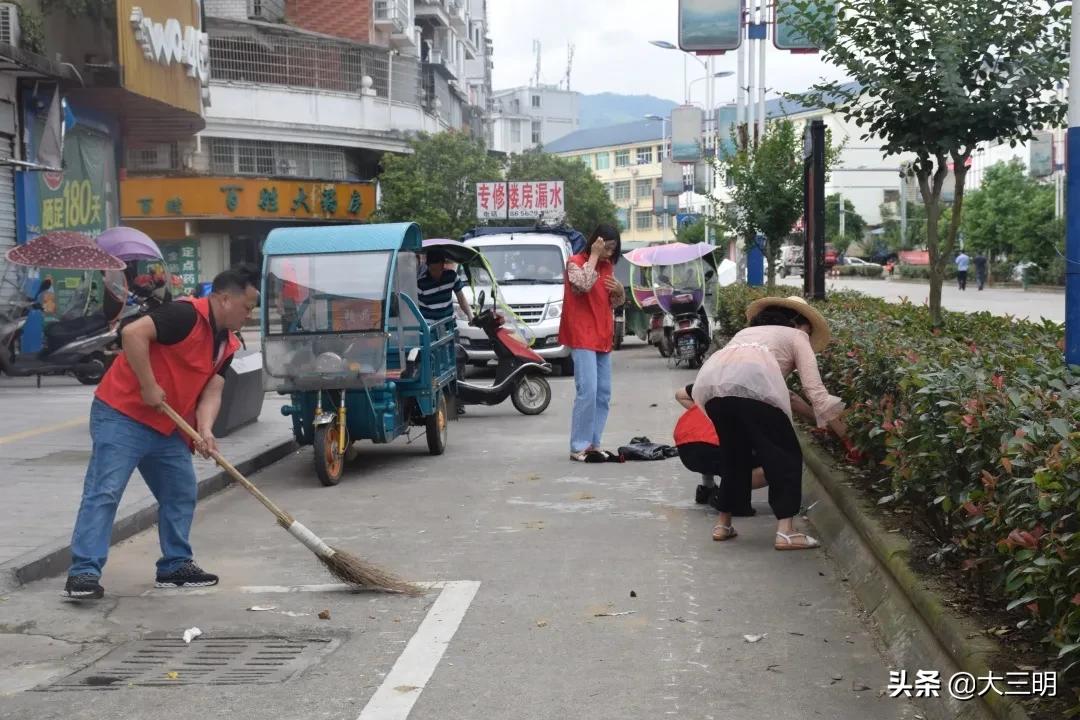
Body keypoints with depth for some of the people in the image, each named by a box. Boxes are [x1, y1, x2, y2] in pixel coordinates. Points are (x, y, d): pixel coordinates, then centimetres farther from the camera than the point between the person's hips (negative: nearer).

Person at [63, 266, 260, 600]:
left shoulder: (226, 344, 10)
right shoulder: (187, 314, -18)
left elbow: (211, 392, 2)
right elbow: (133, 333, -26)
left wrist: (205, 431, -17)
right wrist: (149, 387, -24)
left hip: (166, 426, 10)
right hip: (122, 414, -9)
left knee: (182, 492, 12)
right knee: (104, 491, -12)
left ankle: (175, 565, 22)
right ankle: (83, 572, -13)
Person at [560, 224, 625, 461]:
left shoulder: (607, 266, 15)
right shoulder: (575, 262, -4)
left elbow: (614, 303, 23)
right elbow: (583, 284, -26)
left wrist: (620, 291, 1)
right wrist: (593, 256, -17)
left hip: (603, 337, 8)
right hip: (582, 336, -8)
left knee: (603, 394, 7)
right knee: (587, 392, -16)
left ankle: (593, 443, 12)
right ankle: (579, 447, -13)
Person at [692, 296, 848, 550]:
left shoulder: (747, 332, 40)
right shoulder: (796, 336, 25)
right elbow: (815, 391, 15)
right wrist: (846, 436, 19)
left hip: (710, 383, 6)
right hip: (750, 384, -6)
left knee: (734, 453, 26)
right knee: (785, 455, 8)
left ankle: (723, 524, 29)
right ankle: (785, 531, 0)